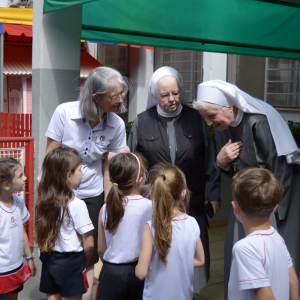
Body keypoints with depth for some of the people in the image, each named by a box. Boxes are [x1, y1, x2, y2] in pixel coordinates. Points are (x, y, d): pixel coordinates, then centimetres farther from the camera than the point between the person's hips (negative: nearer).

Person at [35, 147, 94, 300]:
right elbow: (89, 244, -14)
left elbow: (40, 238, 5)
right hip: (70, 263, -5)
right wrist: (84, 263, 4)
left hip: (49, 260, 5)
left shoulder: (43, 201, -2)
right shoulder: (77, 205, -19)